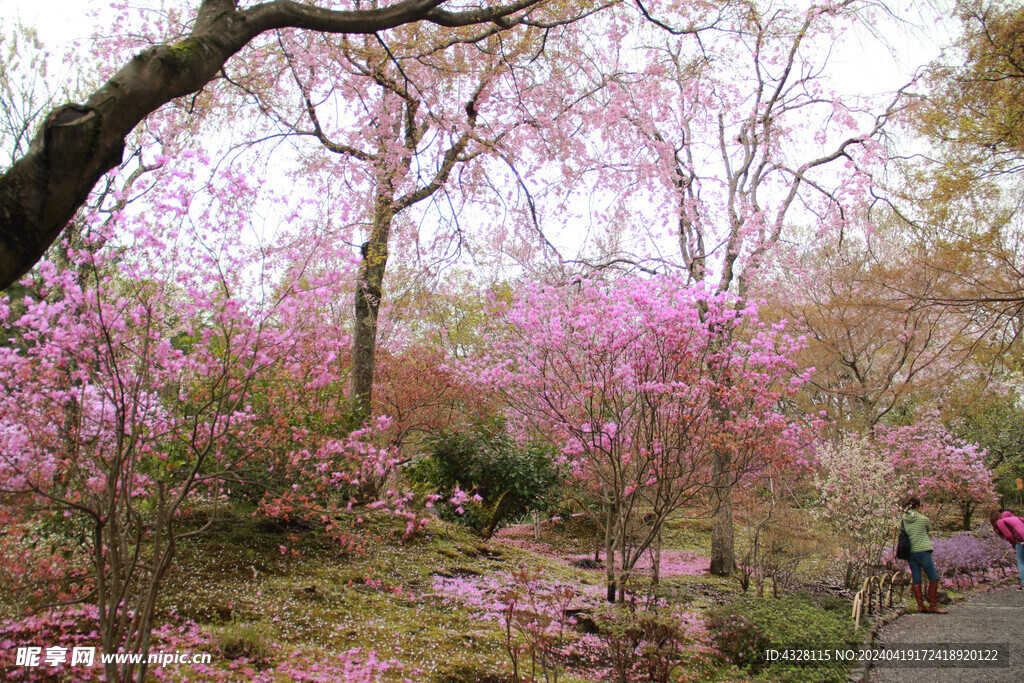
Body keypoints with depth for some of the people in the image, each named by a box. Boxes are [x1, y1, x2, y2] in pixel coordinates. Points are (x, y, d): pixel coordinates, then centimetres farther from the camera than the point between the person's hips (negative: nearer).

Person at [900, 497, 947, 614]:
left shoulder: (904, 519, 6)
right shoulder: (923, 519, -7)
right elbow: (929, 529, 11)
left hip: (909, 551, 6)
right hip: (922, 551, -6)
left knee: (916, 579, 7)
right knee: (934, 578, 1)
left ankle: (920, 606, 9)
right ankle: (933, 606, -1)